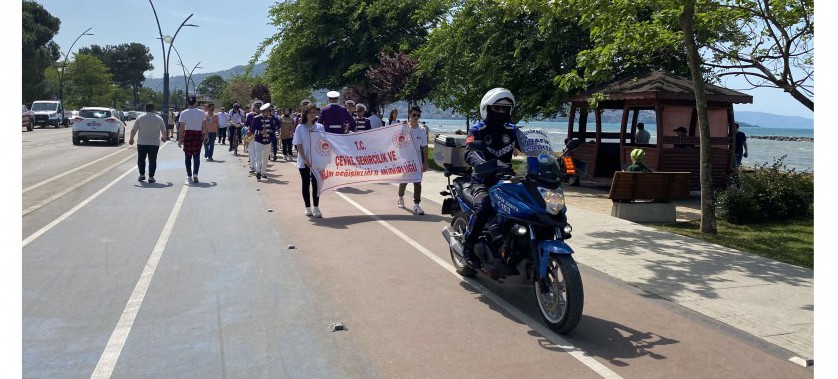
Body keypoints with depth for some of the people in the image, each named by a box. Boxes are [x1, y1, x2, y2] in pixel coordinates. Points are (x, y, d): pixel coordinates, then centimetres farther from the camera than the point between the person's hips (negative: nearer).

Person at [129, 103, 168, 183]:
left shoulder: (140, 118, 0)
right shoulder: (159, 119, 2)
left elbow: (133, 130, 1)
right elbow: (164, 131, 10)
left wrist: (131, 138, 16)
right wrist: (164, 137, 30)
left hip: (142, 143, 0)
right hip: (154, 143, 0)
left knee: (141, 159, 15)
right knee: (152, 160, 2)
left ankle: (142, 175, 19)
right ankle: (151, 177, -1)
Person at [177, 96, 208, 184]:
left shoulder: (184, 113, -5)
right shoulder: (201, 112, 0)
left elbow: (181, 127, -7)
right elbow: (204, 126, 1)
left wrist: (180, 139, -3)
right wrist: (205, 136, 11)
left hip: (188, 134, -1)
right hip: (198, 134, 1)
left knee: (187, 156, 9)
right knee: (196, 156, 6)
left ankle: (189, 176, 9)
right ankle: (195, 174, -11)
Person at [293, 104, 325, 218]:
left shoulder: (320, 127, 4)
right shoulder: (300, 128, -1)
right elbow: (298, 145, -3)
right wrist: (305, 160, -12)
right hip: (304, 161, -1)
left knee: (316, 183, -1)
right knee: (306, 183, 6)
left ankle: (316, 208, 4)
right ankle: (308, 207, 15)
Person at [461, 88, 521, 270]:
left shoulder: (512, 130, 12)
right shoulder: (477, 130, -2)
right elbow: (469, 153, -20)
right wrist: (483, 165, -42)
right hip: (483, 179, -5)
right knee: (484, 205, -34)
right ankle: (468, 245, -17)